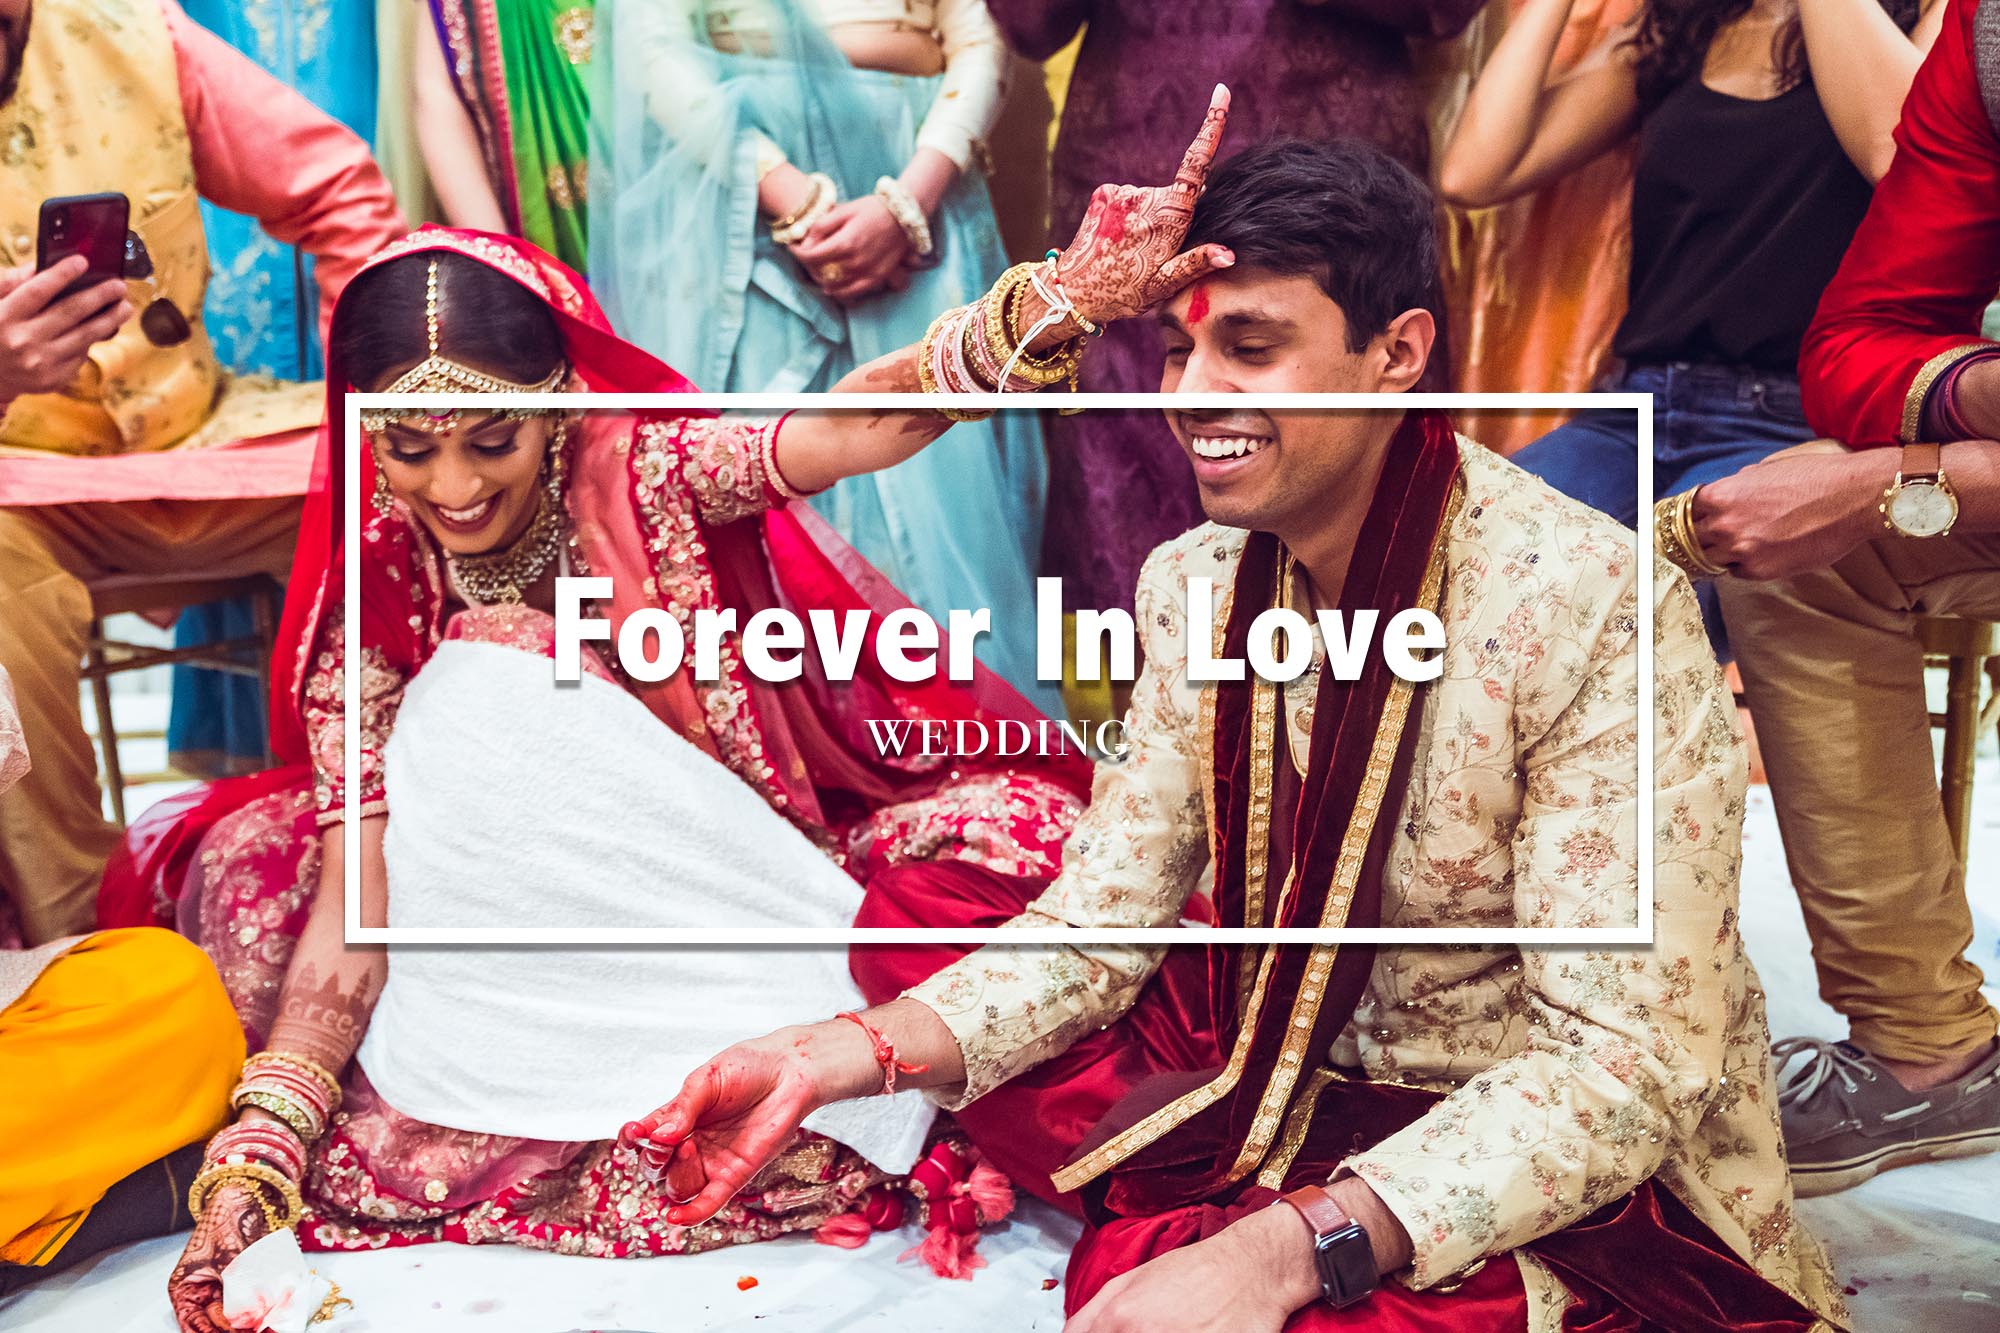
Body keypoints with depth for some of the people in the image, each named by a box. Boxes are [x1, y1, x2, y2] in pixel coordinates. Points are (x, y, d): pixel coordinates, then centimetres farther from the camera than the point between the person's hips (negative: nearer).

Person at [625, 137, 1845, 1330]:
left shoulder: (1594, 609, -22)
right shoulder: (1195, 584, -2)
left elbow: (1621, 1064, -24)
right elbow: (1100, 921, -2)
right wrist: (842, 1057, -18)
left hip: (1585, 1171, -6)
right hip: (1296, 1077, 7)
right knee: (913, 910, -2)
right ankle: (1186, 1230, -3)